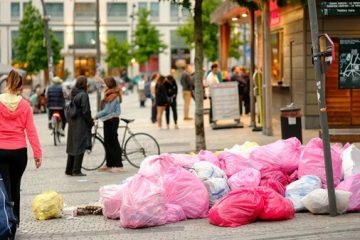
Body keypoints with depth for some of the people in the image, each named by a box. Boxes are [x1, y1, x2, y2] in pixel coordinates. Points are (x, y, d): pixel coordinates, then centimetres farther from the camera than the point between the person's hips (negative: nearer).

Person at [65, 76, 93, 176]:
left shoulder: (73, 94, 8)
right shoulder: (83, 95, -15)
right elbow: (86, 111, -17)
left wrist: (69, 120, 16)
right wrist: (91, 122, -6)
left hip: (72, 124, 8)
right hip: (81, 124, -8)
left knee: (72, 146, 14)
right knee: (80, 147, -2)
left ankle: (69, 169, 20)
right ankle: (76, 170, -2)